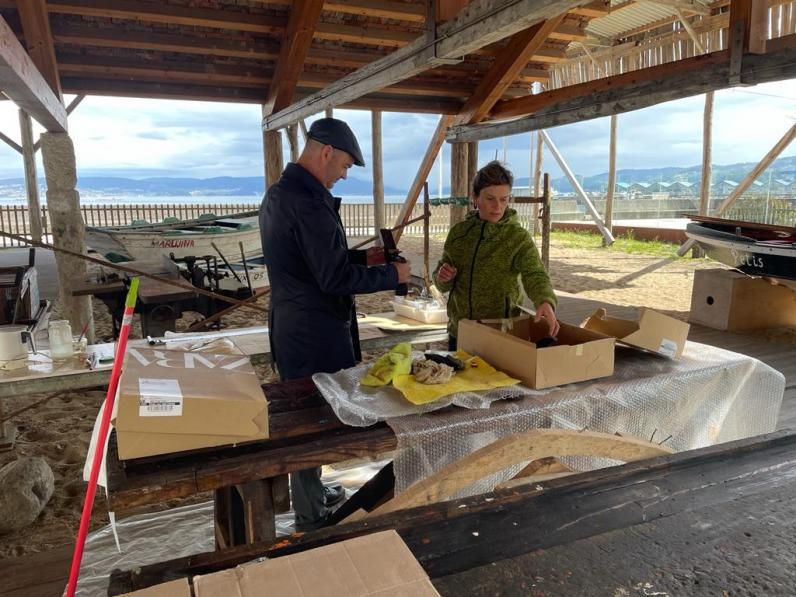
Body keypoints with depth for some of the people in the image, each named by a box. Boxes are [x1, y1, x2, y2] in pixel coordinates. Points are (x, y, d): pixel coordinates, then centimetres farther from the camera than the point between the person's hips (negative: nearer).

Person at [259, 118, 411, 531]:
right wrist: (391, 274, -10)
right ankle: (311, 521, 17)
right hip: (316, 335, -10)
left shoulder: (276, 194, 12)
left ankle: (310, 493, 38)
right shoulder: (310, 203, -22)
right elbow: (336, 279, -23)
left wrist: (359, 258, 16)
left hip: (290, 325, 10)